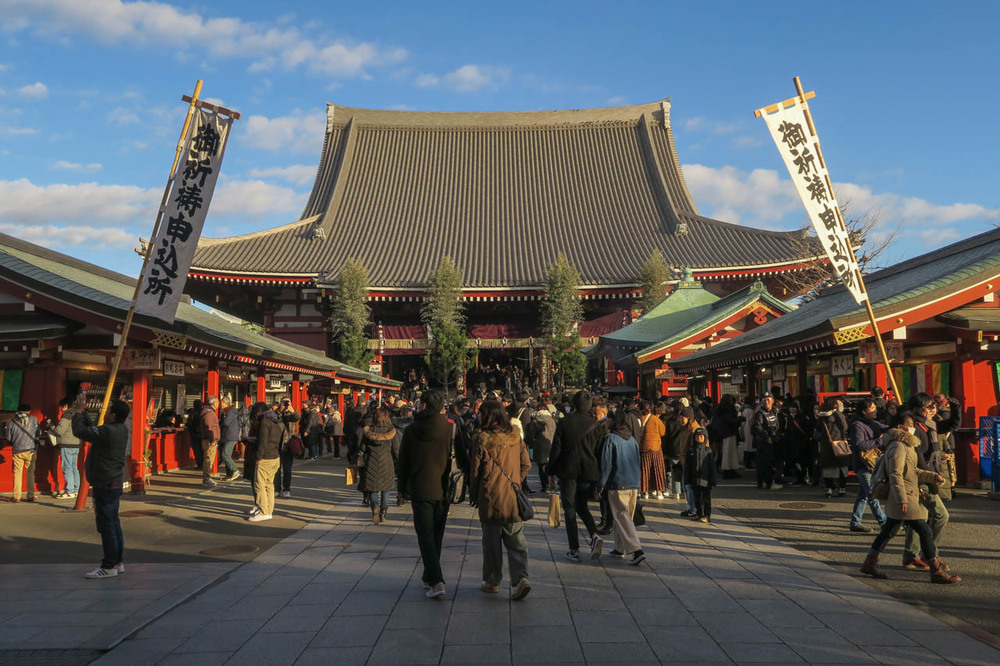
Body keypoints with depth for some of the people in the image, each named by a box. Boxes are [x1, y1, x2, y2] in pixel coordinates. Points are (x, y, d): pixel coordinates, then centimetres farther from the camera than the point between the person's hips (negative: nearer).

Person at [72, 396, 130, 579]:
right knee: (113, 524, 15)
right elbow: (92, 429, 17)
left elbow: (80, 431, -16)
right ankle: (118, 562, 23)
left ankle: (109, 566, 3)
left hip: (105, 486, -10)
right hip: (114, 483, 10)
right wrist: (82, 411, 15)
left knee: (106, 525, -3)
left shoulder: (108, 431, -21)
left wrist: (78, 412, -2)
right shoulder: (121, 430, 7)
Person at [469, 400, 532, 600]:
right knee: (516, 543, 9)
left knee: (491, 542, 11)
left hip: (490, 498, -3)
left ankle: (492, 581, 21)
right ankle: (520, 577, -7)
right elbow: (526, 465, 6)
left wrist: (474, 494, 9)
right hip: (513, 499, 3)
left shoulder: (482, 439, -12)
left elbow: (476, 470, -6)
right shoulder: (515, 437, 1)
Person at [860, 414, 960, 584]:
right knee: (925, 532, -5)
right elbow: (896, 475, -22)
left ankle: (869, 563, 21)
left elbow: (913, 471, 23)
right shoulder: (898, 446, -15)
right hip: (904, 499, -11)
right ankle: (936, 572, 2)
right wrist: (902, 500, -25)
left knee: (888, 531, 15)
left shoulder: (905, 445, 18)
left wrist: (932, 476, 10)